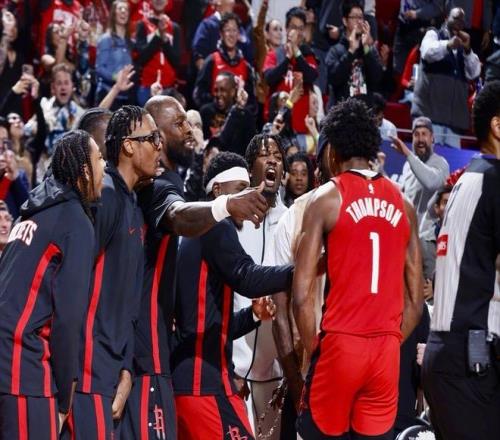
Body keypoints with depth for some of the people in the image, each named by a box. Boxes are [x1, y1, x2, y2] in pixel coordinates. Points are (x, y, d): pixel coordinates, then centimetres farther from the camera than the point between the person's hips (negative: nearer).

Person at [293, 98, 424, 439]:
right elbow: (416, 299, 11)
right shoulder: (403, 203, 12)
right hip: (387, 349, 4)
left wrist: (313, 349, 2)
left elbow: (302, 293, -8)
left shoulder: (327, 197, -2)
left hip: (340, 343, -4)